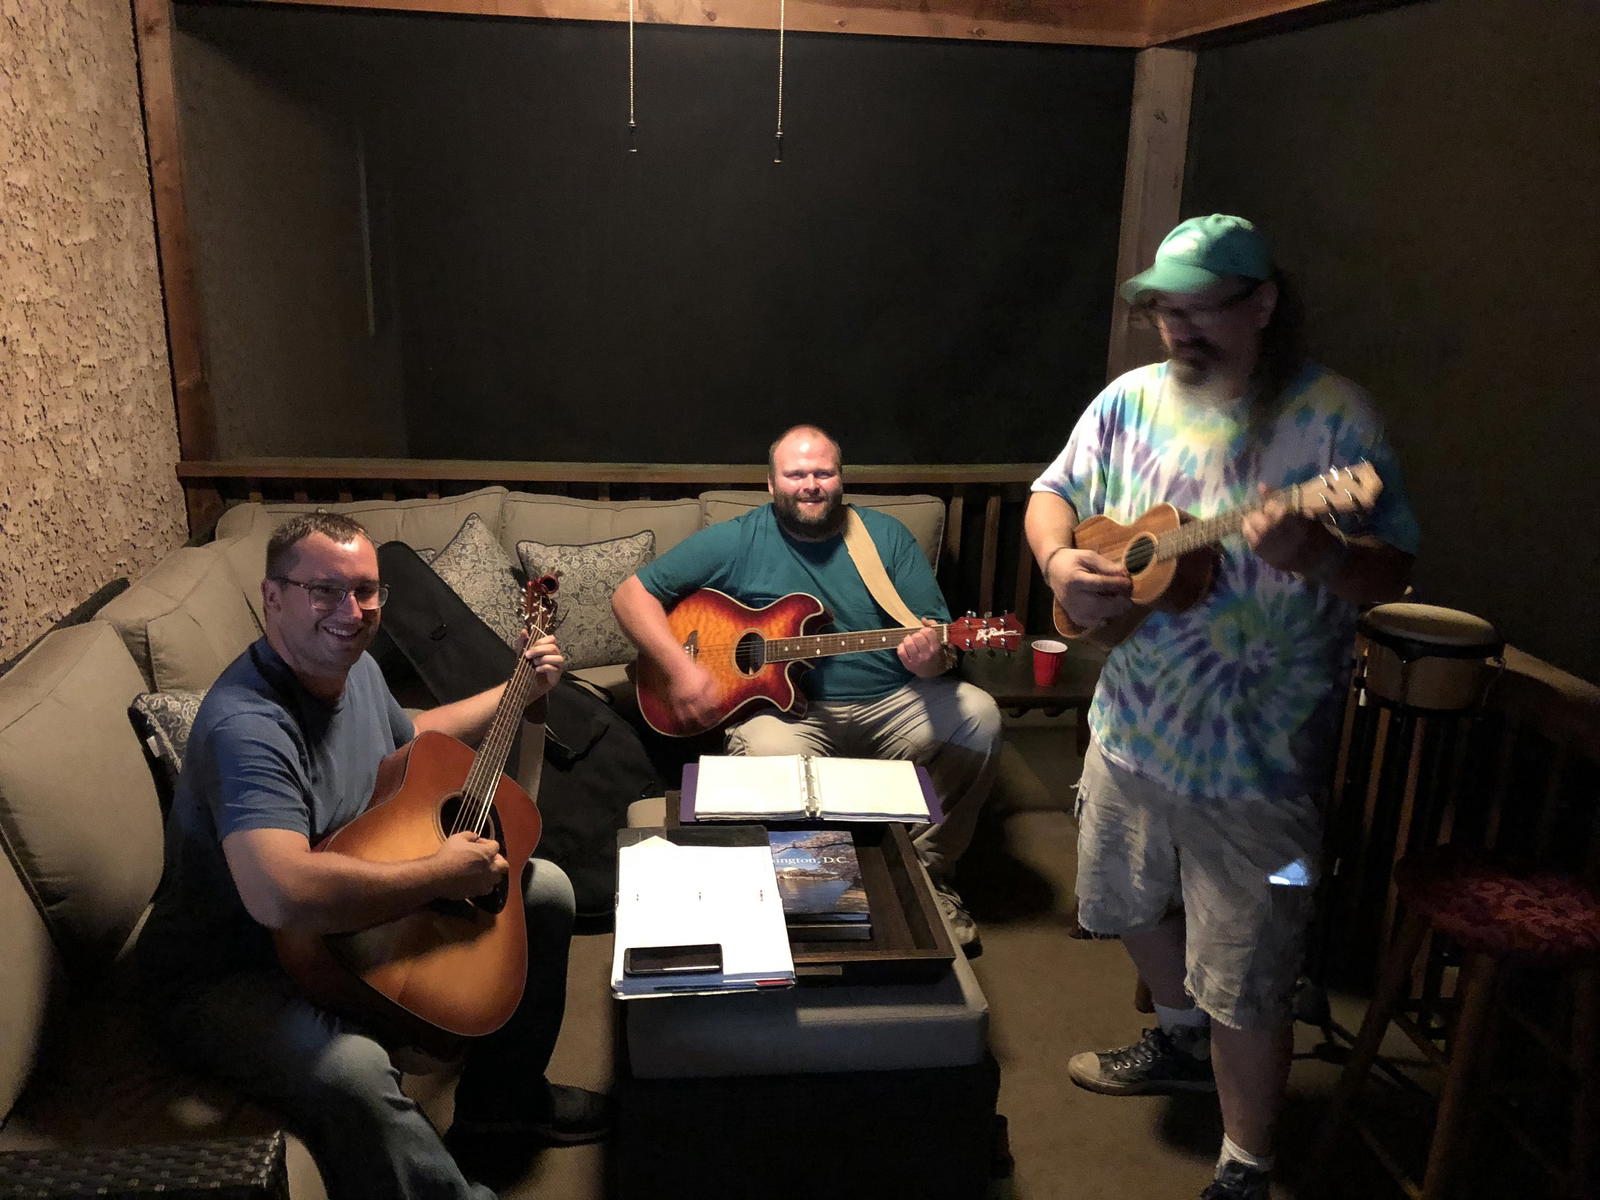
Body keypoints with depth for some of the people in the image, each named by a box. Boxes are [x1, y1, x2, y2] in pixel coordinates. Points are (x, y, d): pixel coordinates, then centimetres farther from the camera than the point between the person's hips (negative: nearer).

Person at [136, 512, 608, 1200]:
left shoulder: (355, 667, 0)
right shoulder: (246, 725, -31)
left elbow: (407, 737, 23)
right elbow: (280, 895, -46)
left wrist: (519, 690, 18)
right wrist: (443, 873, -33)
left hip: (354, 914, 9)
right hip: (227, 973, -9)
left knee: (545, 889, 9)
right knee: (351, 1072, -40)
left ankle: (502, 1098, 23)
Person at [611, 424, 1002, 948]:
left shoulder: (887, 536, 7)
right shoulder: (736, 541, 2)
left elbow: (939, 644, 4)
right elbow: (631, 594, 1)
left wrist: (931, 655, -23)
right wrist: (679, 666, -15)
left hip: (888, 706, 3)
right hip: (784, 706, -2)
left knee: (978, 715, -21)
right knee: (770, 754, -36)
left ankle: (927, 870, -3)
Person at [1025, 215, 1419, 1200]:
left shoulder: (1331, 415, -13)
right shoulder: (1132, 399, 1)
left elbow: (1393, 572, -14)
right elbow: (1053, 493, 10)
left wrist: (1317, 554, -36)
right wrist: (1061, 562, -12)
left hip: (1255, 757, -5)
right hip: (1131, 730, 6)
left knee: (1246, 985, 3)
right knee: (1131, 905, 26)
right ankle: (1184, 1041, 54)